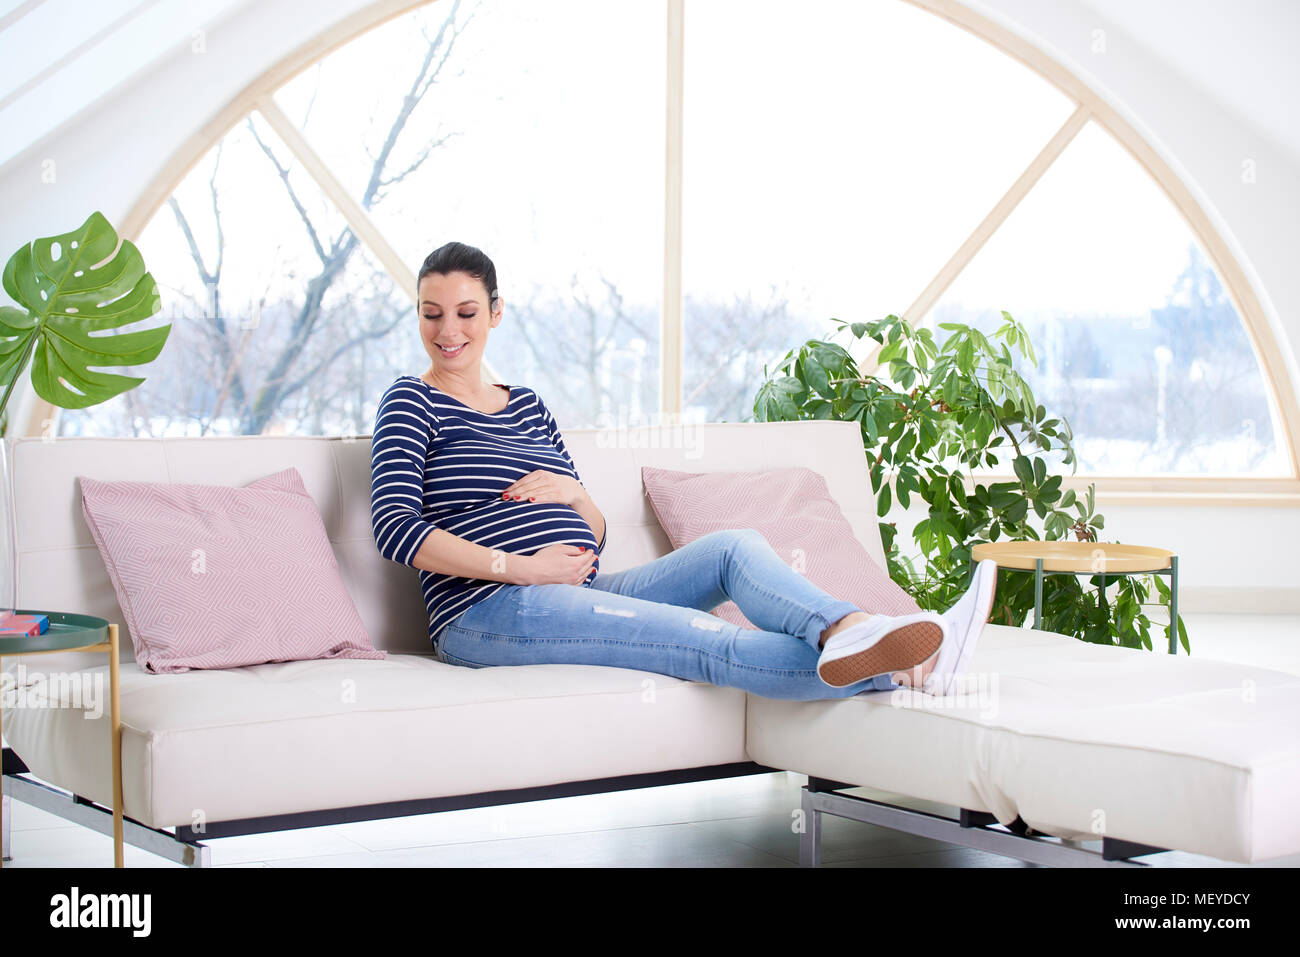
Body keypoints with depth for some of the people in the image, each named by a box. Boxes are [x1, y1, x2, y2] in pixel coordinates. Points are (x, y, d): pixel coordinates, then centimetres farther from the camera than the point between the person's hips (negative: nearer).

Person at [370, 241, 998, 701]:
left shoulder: (527, 405, 22)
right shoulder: (412, 403, 4)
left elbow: (594, 533, 19)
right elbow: (395, 528, -11)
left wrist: (572, 494, -4)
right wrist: (520, 567, -16)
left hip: (580, 593, 7)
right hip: (488, 612, -7)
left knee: (734, 547, -15)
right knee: (712, 643, -24)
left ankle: (851, 631, -44)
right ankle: (897, 670, -40)